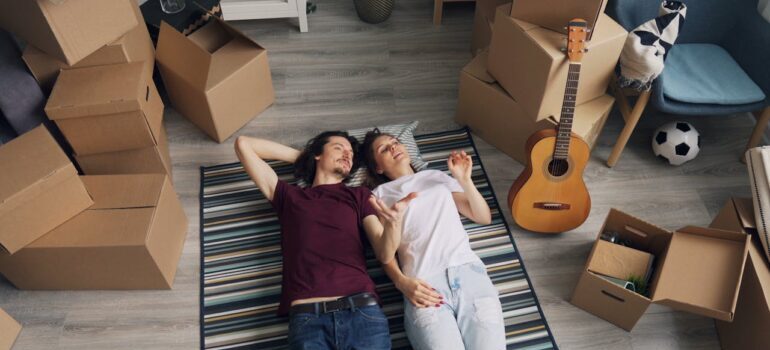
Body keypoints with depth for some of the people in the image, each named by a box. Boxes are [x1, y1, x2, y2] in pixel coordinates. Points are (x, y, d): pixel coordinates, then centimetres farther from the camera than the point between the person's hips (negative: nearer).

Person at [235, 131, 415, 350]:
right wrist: (300, 155, 25)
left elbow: (385, 254, 7)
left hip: (362, 311, 1)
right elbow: (243, 144, 21)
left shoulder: (360, 195, 19)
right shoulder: (289, 196, 19)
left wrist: (393, 222, -14)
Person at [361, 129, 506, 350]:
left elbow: (484, 218, 22)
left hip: (468, 270, 3)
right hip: (424, 283, -2)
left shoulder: (438, 177, 26)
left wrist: (464, 180, 7)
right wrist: (402, 282, -13)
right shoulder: (380, 194, 18)